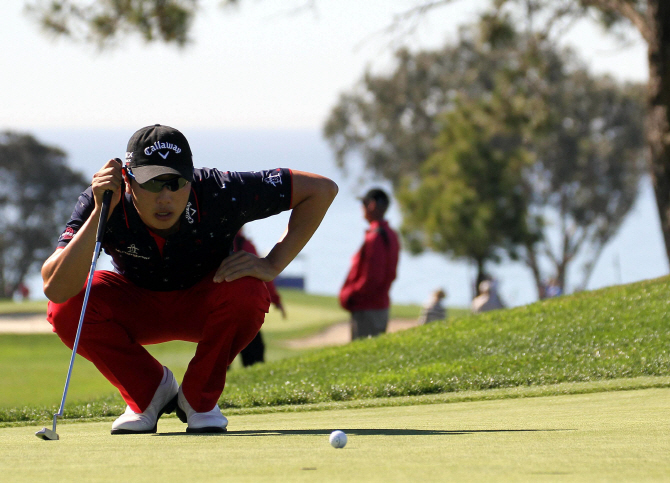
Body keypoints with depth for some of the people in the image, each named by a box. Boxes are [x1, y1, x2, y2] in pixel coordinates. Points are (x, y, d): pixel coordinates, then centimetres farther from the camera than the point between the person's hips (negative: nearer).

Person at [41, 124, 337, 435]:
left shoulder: (219, 194, -32)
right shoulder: (103, 204, -30)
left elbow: (321, 189, -23)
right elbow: (56, 289, -42)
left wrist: (272, 265, -28)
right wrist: (99, 214, -48)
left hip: (204, 310, -1)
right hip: (138, 311, 1)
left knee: (246, 293, -35)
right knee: (67, 308, -29)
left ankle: (199, 398, -7)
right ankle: (149, 393, -1)